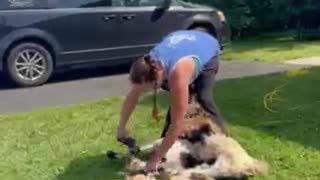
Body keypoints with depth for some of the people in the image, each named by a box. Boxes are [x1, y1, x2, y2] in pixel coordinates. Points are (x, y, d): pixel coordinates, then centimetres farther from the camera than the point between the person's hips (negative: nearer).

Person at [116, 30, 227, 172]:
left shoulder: (177, 75, -48)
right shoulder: (148, 65, -30)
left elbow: (177, 124, -44)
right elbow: (132, 97, -13)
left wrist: (157, 157, -39)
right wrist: (121, 128, -8)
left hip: (208, 49, -5)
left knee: (204, 99, -20)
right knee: (176, 102, -8)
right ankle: (167, 139, 6)